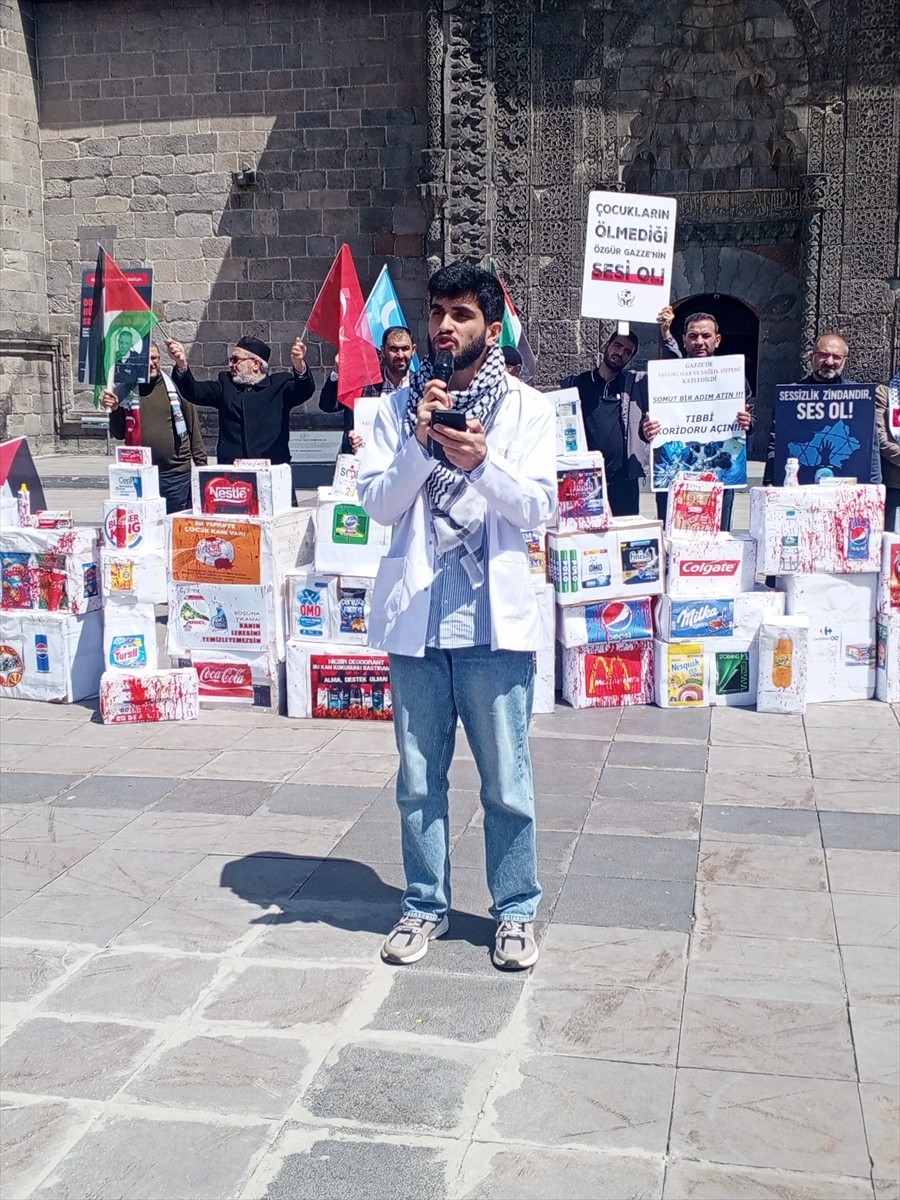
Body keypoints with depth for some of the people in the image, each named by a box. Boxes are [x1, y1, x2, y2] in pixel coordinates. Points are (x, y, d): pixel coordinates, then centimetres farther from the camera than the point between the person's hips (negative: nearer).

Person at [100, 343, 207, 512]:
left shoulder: (175, 386, 2)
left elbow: (193, 428, 5)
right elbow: (119, 434, 9)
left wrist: (201, 464, 2)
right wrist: (114, 411, -8)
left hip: (177, 474, -1)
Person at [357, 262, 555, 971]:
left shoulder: (527, 407, 2)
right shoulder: (400, 407, 7)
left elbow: (538, 506, -6)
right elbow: (377, 503, -1)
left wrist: (481, 464, -23)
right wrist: (420, 444, -16)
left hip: (494, 616, -2)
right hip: (415, 616, 2)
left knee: (507, 782, 5)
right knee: (419, 779, 12)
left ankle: (516, 910, 22)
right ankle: (426, 905, 27)